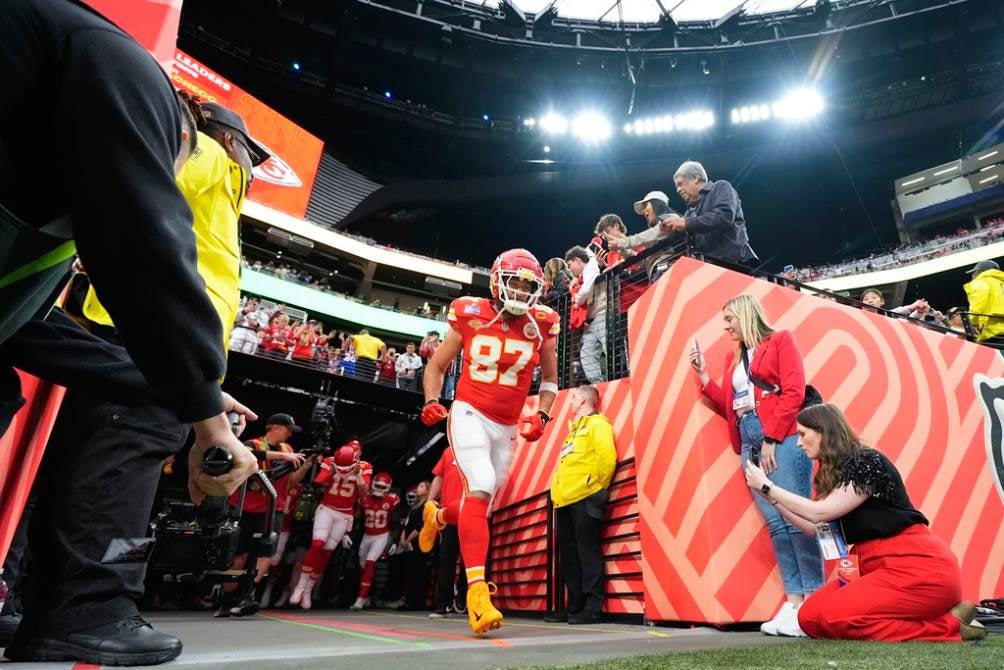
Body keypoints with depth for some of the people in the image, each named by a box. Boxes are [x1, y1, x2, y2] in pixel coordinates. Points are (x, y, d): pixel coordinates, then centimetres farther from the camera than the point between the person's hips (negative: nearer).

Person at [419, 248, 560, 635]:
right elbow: (437, 365, 6)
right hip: (470, 414, -4)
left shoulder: (541, 325, -2)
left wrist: (542, 415, 0)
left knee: (481, 497, 13)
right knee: (480, 489, -22)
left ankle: (437, 516, 49)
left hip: (508, 426, 4)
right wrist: (431, 402, -10)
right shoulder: (470, 315, -6)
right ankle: (477, 590, -18)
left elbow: (549, 378, 14)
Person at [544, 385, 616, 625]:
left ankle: (593, 608, -2)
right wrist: (558, 488, 18)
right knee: (568, 554, 9)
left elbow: (607, 456, -16)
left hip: (585, 499, -9)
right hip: (566, 499, 9)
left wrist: (597, 485, -11)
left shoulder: (597, 423, -2)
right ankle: (575, 606, 16)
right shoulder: (576, 428, 27)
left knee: (588, 552, -7)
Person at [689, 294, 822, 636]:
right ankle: (794, 600, 4)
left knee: (795, 518, -9)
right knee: (775, 522, 2)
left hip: (782, 437, -6)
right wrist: (703, 374, 8)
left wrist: (772, 438, -12)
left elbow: (794, 392, -6)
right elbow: (729, 406, 15)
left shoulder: (780, 340, 5)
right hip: (750, 442, 6)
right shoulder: (733, 357, 22)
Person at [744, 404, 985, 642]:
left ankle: (948, 625, -8)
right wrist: (769, 495, 8)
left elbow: (819, 513, -18)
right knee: (810, 618, -8)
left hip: (918, 566, -9)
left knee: (835, 616, -23)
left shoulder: (866, 461, -14)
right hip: (879, 567, 9)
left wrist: (767, 486, -11)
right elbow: (815, 527, 13)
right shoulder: (834, 472, 12)